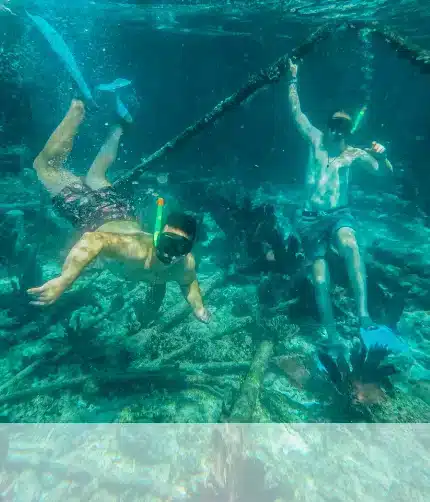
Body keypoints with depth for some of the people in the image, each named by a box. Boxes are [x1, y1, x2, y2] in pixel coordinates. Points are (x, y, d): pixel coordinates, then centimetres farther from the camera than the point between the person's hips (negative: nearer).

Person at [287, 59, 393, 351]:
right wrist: (293, 80, 13)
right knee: (320, 280, -2)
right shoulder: (316, 140, 7)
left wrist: (382, 157, -21)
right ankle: (333, 337, 12)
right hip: (311, 218, 1)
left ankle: (363, 313, -36)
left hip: (339, 215, -1)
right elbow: (296, 111, 12)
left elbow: (386, 172, 0)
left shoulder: (354, 154, 4)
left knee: (349, 244, -38)